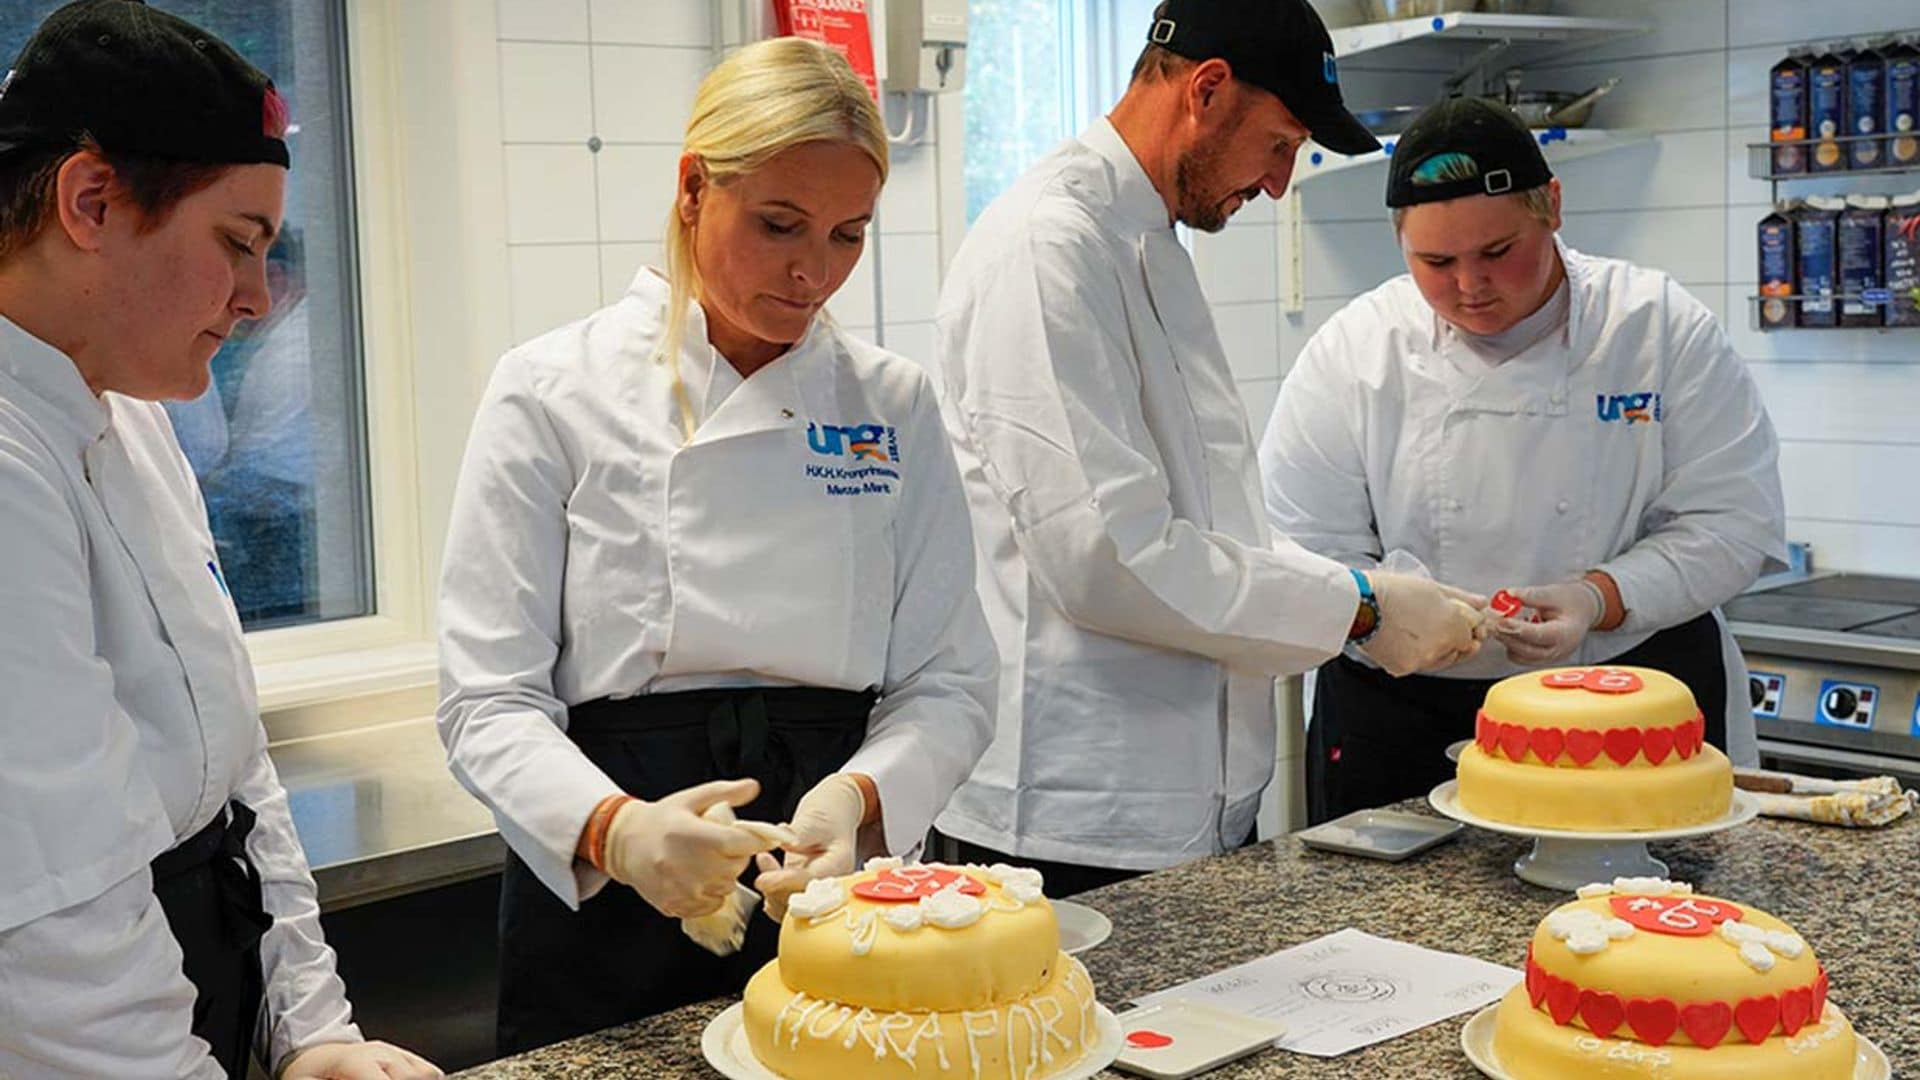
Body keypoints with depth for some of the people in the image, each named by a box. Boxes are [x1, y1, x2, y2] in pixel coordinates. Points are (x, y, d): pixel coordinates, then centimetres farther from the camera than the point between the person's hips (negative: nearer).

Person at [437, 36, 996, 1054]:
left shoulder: (894, 403, 2)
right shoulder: (551, 391, -7)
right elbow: (490, 698, -9)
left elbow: (950, 682, 1)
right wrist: (615, 827, -28)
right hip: (605, 904, -2)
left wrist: (857, 799, -18)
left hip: (834, 880, 3)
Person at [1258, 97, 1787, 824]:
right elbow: (1305, 557, -6)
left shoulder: (1663, 327, -6)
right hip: (1403, 721, 1)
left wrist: (1602, 599, -22)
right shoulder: (1349, 353, -5)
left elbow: (1732, 520, -6)